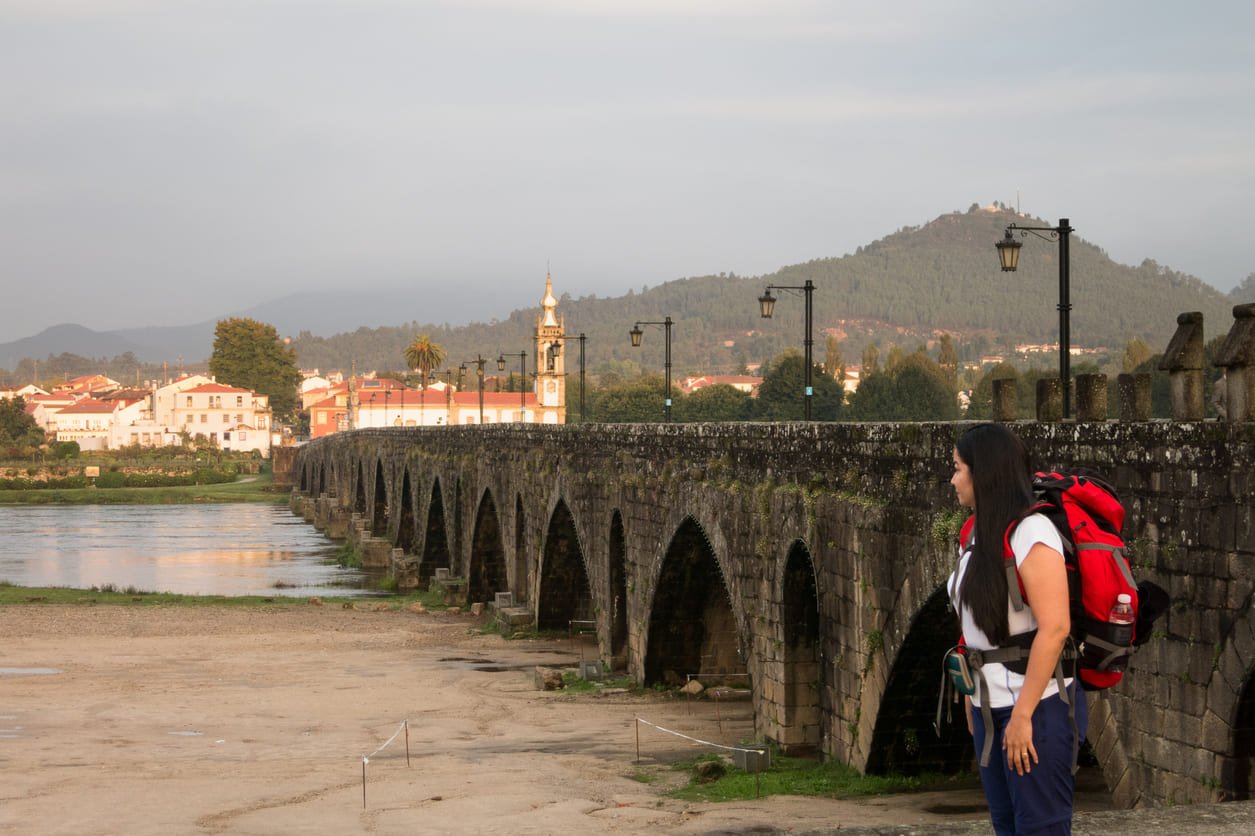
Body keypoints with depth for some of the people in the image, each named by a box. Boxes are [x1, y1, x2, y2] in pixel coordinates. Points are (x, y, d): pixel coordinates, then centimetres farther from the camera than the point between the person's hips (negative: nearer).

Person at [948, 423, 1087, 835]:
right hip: (991, 705, 8)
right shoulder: (980, 534, 10)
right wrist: (973, 696, 9)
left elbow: (1054, 628, -21)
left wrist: (1022, 715, -21)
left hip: (1036, 706, -8)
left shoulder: (1031, 533, -15)